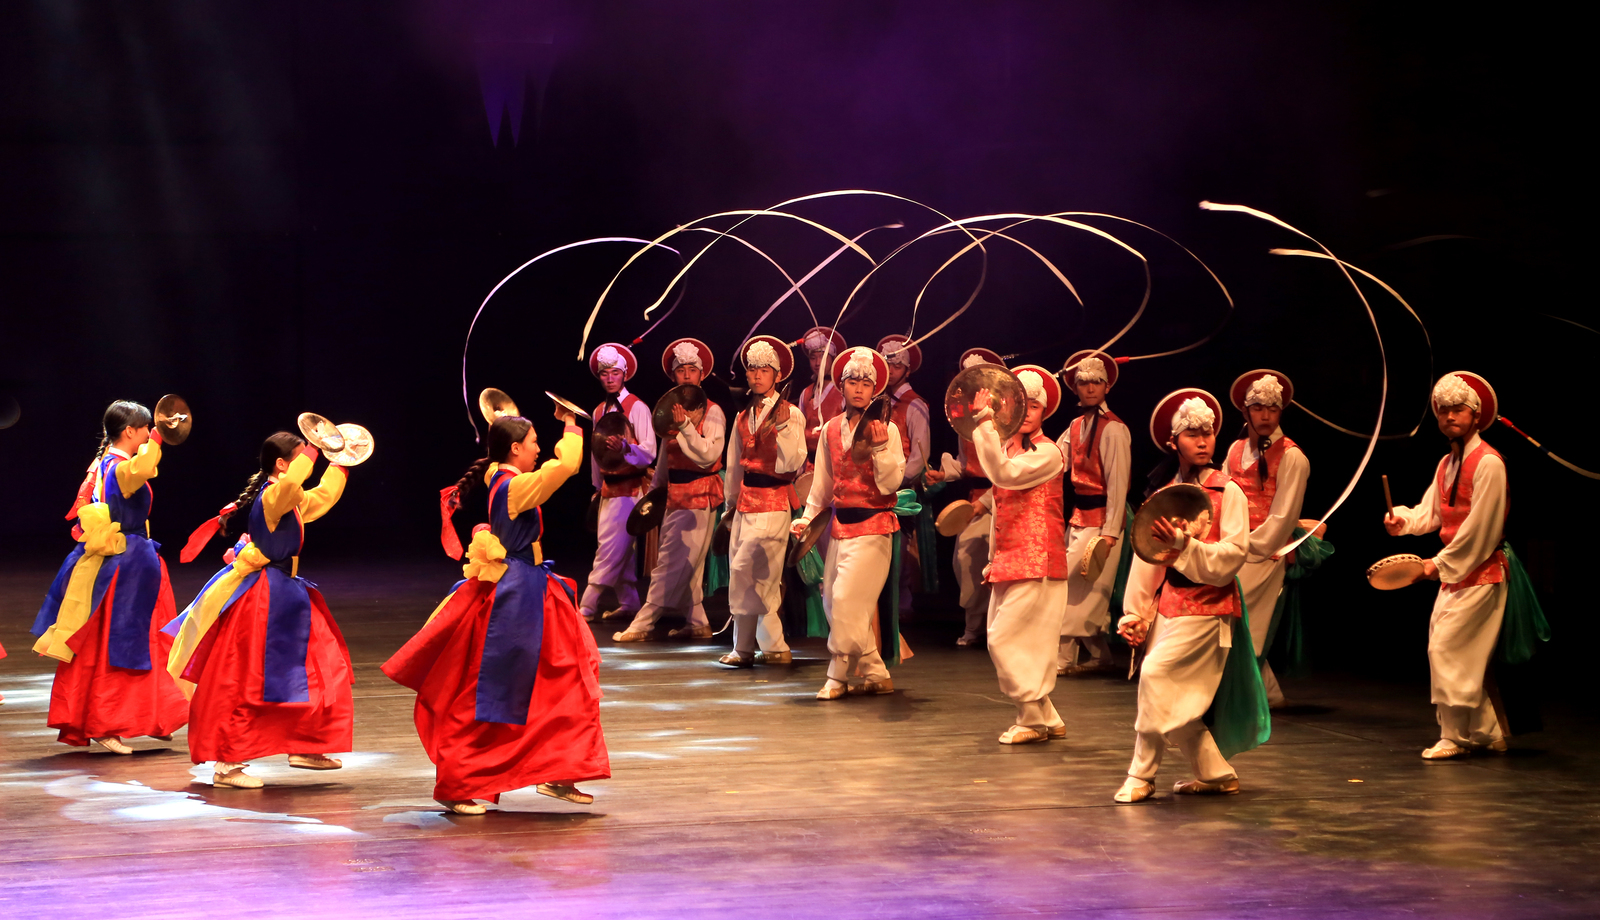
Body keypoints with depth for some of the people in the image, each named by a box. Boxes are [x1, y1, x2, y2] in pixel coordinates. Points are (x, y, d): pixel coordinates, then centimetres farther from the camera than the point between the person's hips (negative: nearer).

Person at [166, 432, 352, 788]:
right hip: (260, 599, -11)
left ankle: (303, 746, 27)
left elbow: (323, 496, 32)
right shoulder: (271, 495, -17)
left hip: (283, 595, 11)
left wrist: (340, 464, 30)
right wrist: (311, 450, -28)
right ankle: (226, 765, -4)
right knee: (246, 679, -7)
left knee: (314, 669, 15)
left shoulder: (291, 501, 13)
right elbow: (290, 483, -41)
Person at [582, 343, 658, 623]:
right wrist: (598, 486, 22)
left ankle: (587, 607, -11)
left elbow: (649, 451, -18)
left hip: (629, 487, -8)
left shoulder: (637, 407, -10)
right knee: (620, 550, 11)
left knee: (610, 548, -10)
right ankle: (628, 602, 20)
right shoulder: (599, 411, 13)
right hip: (609, 489, 8)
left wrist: (624, 447, -37)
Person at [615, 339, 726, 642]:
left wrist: (685, 426, -28)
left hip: (699, 494, -8)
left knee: (672, 563, -6)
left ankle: (643, 624, -6)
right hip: (675, 493, 8)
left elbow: (708, 455, -21)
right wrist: (654, 488, 23)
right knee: (684, 565, 10)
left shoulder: (712, 412, -9)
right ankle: (697, 623, 17)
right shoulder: (672, 410, 12)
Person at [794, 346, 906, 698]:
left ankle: (839, 676, 1)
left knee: (847, 599, -13)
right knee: (833, 602, 5)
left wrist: (880, 447, -23)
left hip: (872, 527, -6)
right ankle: (875, 675, 14)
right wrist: (807, 517, 13)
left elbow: (890, 484, -12)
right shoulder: (831, 430, 8)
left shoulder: (887, 430, -7)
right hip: (839, 525, 6)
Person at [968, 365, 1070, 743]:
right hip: (1008, 562, 9)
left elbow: (1005, 474, -27)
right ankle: (1047, 721, 17)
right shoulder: (1005, 447, 15)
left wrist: (985, 420, -27)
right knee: (1000, 641, 9)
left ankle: (1035, 719, 0)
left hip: (1036, 563, -9)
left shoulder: (1047, 452, -10)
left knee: (1007, 640, -12)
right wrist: (994, 557, 21)